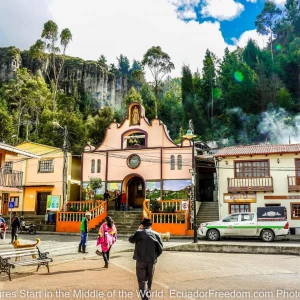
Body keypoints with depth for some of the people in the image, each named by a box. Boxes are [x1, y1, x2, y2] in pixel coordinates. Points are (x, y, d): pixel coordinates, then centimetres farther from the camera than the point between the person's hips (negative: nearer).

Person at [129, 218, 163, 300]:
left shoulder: (139, 233, -4)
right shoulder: (156, 234, 2)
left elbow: (131, 239, 14)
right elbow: (160, 249, 2)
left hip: (141, 261, -3)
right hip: (152, 261, 3)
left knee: (142, 281, -1)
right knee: (149, 280, 19)